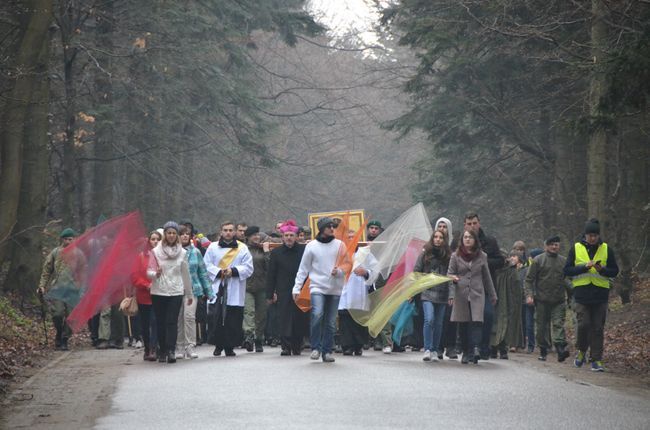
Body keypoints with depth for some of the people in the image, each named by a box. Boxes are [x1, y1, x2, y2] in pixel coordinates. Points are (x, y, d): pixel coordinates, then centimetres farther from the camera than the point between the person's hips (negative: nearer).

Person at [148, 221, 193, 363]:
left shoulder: (182, 253, 5)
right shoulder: (156, 251, 1)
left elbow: (185, 274, 12)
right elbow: (149, 271, 2)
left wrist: (189, 294, 17)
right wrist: (155, 274, -22)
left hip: (176, 292, 0)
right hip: (158, 291, 0)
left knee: (172, 322, -10)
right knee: (160, 322, 3)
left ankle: (171, 350, -14)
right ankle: (162, 351, 12)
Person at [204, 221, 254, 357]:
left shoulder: (242, 249, 8)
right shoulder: (213, 247, 10)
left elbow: (248, 268, 2)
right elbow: (207, 265, 4)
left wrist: (233, 271, -13)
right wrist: (219, 272, -12)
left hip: (235, 292, 0)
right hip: (217, 289, 0)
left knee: (233, 321, -2)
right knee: (216, 319, -4)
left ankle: (230, 347, 7)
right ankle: (218, 345, 10)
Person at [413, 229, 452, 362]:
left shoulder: (448, 256, 4)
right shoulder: (425, 254, 4)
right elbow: (416, 272, 6)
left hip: (442, 294, 2)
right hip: (427, 293, -2)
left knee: (438, 323, 7)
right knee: (429, 320, -16)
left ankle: (435, 350, 17)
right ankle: (427, 349, -11)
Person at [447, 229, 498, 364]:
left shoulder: (482, 256, 9)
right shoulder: (456, 256, 6)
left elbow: (487, 277, 15)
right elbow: (450, 274, 6)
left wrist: (492, 295, 18)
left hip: (477, 294, 0)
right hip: (461, 294, 0)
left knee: (477, 321, -16)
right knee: (463, 324, 3)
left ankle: (475, 348, -25)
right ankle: (466, 352, 10)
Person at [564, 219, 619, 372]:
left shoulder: (606, 249, 6)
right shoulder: (576, 248, 4)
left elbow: (614, 271, 7)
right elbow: (567, 270, 1)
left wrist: (602, 269, -13)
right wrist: (584, 267, -14)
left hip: (600, 294, 1)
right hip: (582, 293, -1)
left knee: (598, 328, 0)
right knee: (583, 324, -10)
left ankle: (596, 359, 5)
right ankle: (582, 351, 15)